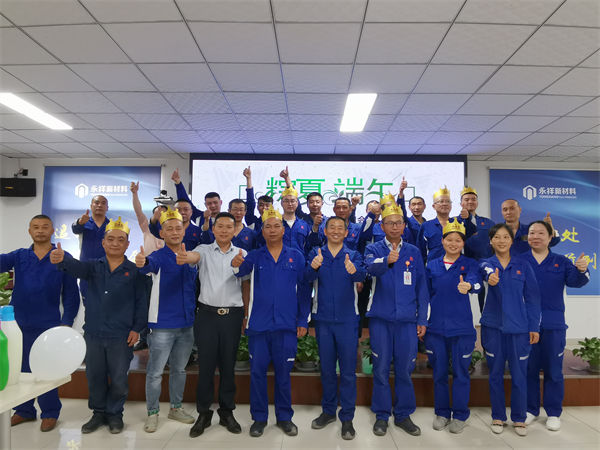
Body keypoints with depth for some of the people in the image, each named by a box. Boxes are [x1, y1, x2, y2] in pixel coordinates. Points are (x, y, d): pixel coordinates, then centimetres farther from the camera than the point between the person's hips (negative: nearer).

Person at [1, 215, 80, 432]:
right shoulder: (19, 256, 7)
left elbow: (71, 293, -2)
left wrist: (67, 321, -9)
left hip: (48, 324, -3)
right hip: (18, 322, 3)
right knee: (20, 369, 14)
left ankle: (50, 413, 20)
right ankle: (24, 410, 30)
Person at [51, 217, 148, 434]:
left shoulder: (134, 271, -3)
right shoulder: (93, 266, 3)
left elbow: (142, 302, -2)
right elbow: (76, 267, -19)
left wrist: (137, 328, -7)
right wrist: (62, 259, -41)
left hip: (121, 335, -2)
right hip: (93, 333, 3)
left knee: (119, 379, 8)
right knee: (94, 377, 15)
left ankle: (114, 414, 29)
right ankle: (98, 413, 35)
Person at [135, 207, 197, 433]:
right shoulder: (158, 256, -9)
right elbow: (150, 264, -34)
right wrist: (141, 262, -54)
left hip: (187, 324, 5)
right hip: (162, 325, -4)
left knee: (179, 369, 18)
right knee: (155, 372, 4)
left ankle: (176, 408, 34)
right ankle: (152, 413, 22)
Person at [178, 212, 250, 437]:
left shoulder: (242, 254, 4)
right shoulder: (204, 250, 0)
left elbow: (246, 286, 8)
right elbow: (194, 256, -25)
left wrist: (246, 315, 6)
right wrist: (183, 258, -49)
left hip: (233, 315, 1)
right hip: (207, 314, -1)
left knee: (228, 365, 11)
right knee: (206, 365, 7)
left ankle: (227, 412, 26)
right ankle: (203, 413, 22)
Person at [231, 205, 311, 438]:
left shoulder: (296, 256, 2)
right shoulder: (255, 256, 2)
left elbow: (304, 290, 3)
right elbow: (243, 270, -18)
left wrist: (303, 320, -1)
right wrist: (236, 265, -42)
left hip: (286, 324, 0)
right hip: (258, 323, 1)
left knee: (283, 372, 11)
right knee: (257, 371, 8)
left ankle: (284, 416, 27)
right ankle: (259, 417, 24)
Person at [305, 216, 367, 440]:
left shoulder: (353, 255, 0)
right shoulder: (315, 254, 1)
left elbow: (362, 274, -21)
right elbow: (308, 276, -18)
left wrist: (354, 270, -45)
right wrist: (314, 267, -41)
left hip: (347, 320, -1)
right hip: (323, 319, 1)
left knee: (348, 370, 5)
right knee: (326, 368, 13)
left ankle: (347, 418, 18)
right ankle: (328, 411, 31)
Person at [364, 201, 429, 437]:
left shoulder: (414, 252, 7)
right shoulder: (374, 249, 0)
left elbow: (421, 287, 8)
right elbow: (371, 268, -23)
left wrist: (422, 319, 4)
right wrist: (387, 261, -45)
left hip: (407, 319, 2)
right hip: (381, 318, -2)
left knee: (405, 369, 9)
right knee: (381, 369, 6)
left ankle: (403, 415, 26)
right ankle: (381, 415, 21)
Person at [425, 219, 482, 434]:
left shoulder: (469, 264, -1)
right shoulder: (432, 265, 6)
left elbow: (475, 280, -24)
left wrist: (468, 285, -48)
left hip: (461, 327, -2)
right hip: (436, 327, 2)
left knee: (460, 372, 7)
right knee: (439, 372, 11)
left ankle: (460, 415, 24)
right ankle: (442, 413, 28)